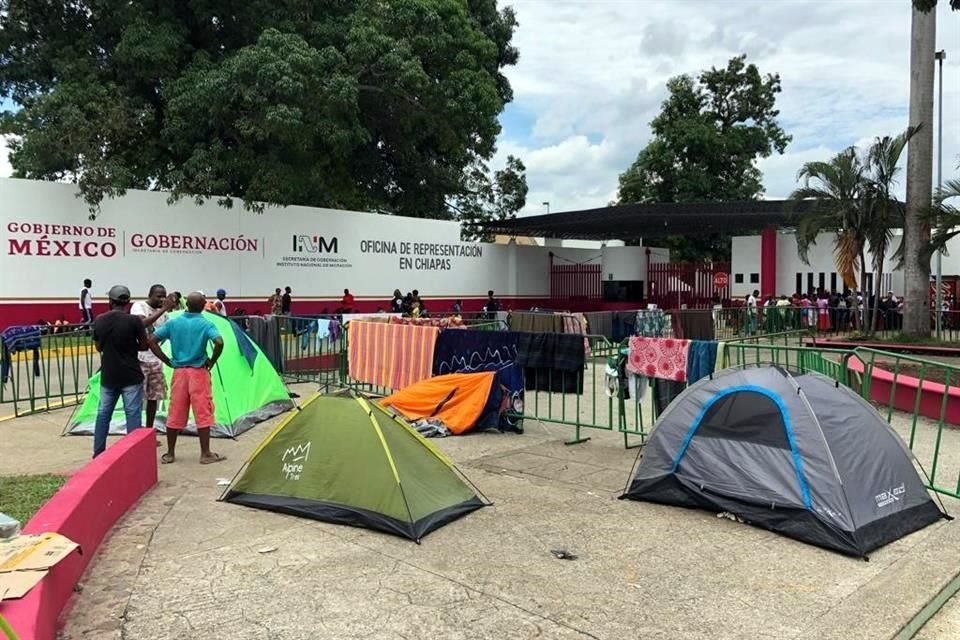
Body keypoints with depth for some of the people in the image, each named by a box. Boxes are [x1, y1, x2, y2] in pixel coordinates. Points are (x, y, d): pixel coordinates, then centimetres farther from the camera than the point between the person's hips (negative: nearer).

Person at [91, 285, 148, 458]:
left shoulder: (99, 321, 1)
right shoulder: (134, 320, -13)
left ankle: (98, 453, 20)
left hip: (108, 375, 4)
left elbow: (98, 347, 12)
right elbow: (144, 346, -4)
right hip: (131, 375, -4)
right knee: (132, 414, 1)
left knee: (103, 413, 14)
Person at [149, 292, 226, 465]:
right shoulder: (206, 324, -7)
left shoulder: (173, 323, 3)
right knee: (203, 413, 2)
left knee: (174, 414, 10)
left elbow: (152, 341, 0)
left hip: (179, 372, 4)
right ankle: (206, 454, 5)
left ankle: (170, 454, 18)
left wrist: (167, 361, 4)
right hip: (198, 372, -3)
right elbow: (219, 343, -24)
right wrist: (212, 362, -9)